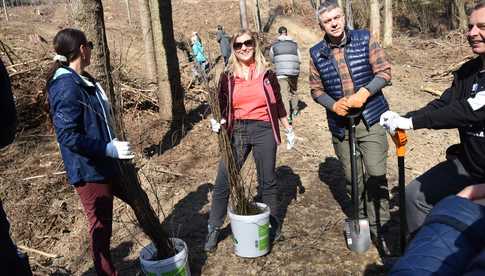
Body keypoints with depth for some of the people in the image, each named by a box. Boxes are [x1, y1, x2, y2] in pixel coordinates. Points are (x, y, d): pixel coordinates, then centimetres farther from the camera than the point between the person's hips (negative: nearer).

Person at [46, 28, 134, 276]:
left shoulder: (83, 79, 7)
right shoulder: (67, 87, -22)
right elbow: (68, 136, -26)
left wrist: (112, 143, 22)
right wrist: (109, 149, -24)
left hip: (106, 162, 10)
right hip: (89, 170, -10)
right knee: (101, 226, 7)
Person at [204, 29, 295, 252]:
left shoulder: (266, 73, 5)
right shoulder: (228, 76, 6)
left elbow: (277, 103, 12)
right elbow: (222, 107, 9)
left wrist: (288, 129, 13)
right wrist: (217, 122, -11)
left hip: (263, 130, 0)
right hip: (236, 131, 1)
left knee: (267, 181, 9)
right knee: (223, 182, -2)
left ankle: (273, 224, 28)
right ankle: (214, 229, 14)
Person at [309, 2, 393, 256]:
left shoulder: (364, 40, -1)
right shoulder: (317, 53, 3)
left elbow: (384, 71, -1)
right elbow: (316, 89, 9)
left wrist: (363, 93, -17)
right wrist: (333, 105, -10)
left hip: (371, 120, -2)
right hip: (340, 125, 2)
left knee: (376, 175, -8)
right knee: (352, 178, 10)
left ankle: (380, 230, 6)